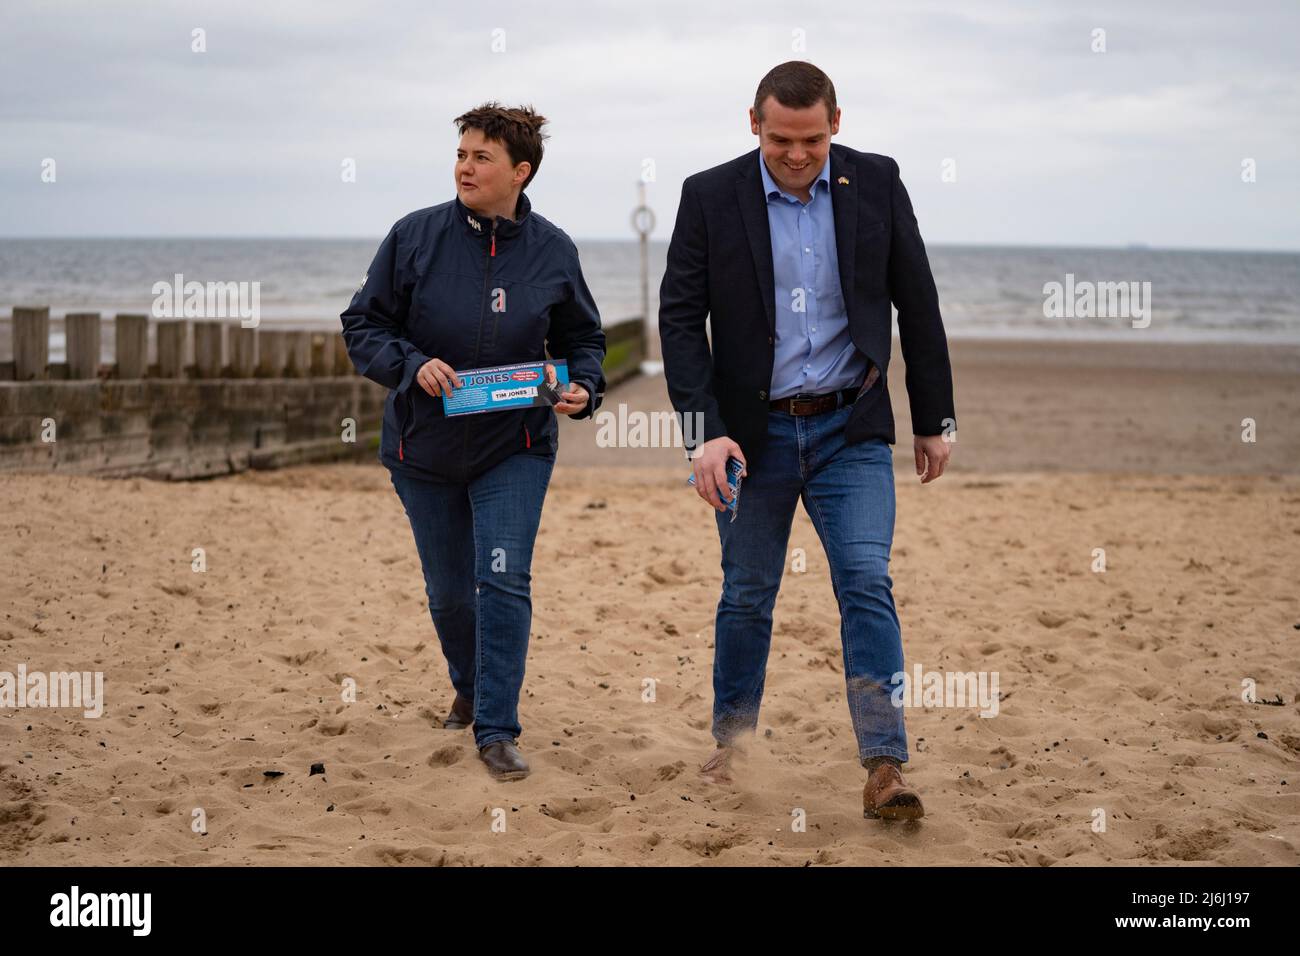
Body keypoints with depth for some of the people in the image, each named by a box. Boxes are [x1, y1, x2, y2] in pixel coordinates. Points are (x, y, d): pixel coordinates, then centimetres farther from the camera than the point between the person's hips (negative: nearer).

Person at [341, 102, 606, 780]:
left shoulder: (552, 251, -4)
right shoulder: (415, 236, -8)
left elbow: (583, 337, 9)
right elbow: (362, 325, -4)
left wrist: (582, 387, -11)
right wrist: (413, 366, -21)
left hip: (515, 449, -1)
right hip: (425, 449, 1)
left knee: (503, 580, -13)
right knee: (448, 589, 13)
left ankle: (496, 729, -5)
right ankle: (469, 687, 41)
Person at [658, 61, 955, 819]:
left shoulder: (876, 182, -2)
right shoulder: (711, 196, -5)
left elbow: (918, 305, 4)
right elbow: (681, 318, -6)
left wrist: (935, 420, 5)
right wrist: (705, 432, -15)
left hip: (851, 428, 0)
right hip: (754, 432, 0)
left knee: (867, 584, -12)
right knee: (748, 594, 11)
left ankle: (885, 768, -12)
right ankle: (732, 749, 29)